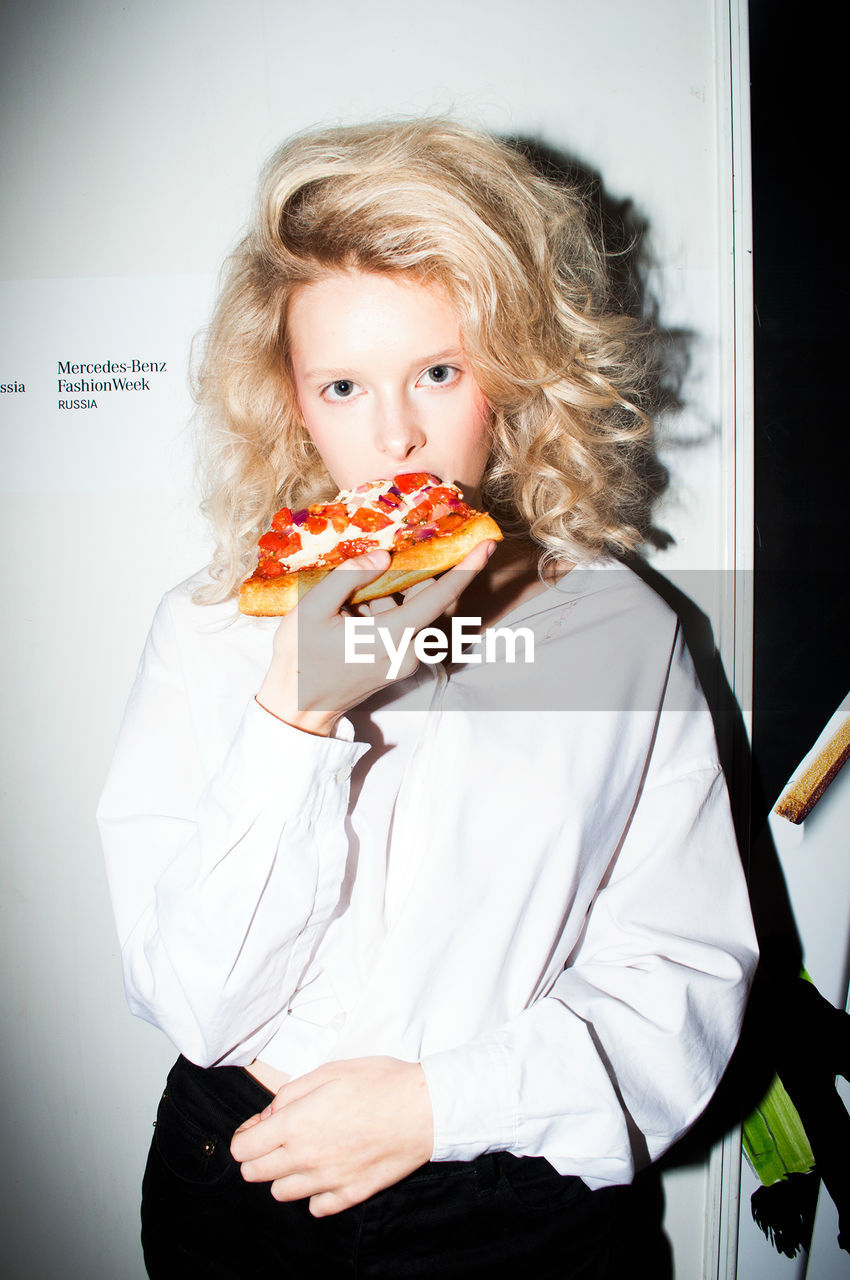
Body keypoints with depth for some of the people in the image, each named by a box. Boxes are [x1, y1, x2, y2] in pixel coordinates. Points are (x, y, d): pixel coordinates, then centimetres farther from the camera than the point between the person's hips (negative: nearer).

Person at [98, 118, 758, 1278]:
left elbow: (687, 976, -8)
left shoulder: (620, 629, -9)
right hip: (243, 1184, 1)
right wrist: (294, 717, -26)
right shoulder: (207, 632, -9)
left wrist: (443, 1097, -18)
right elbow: (190, 1006, -14)